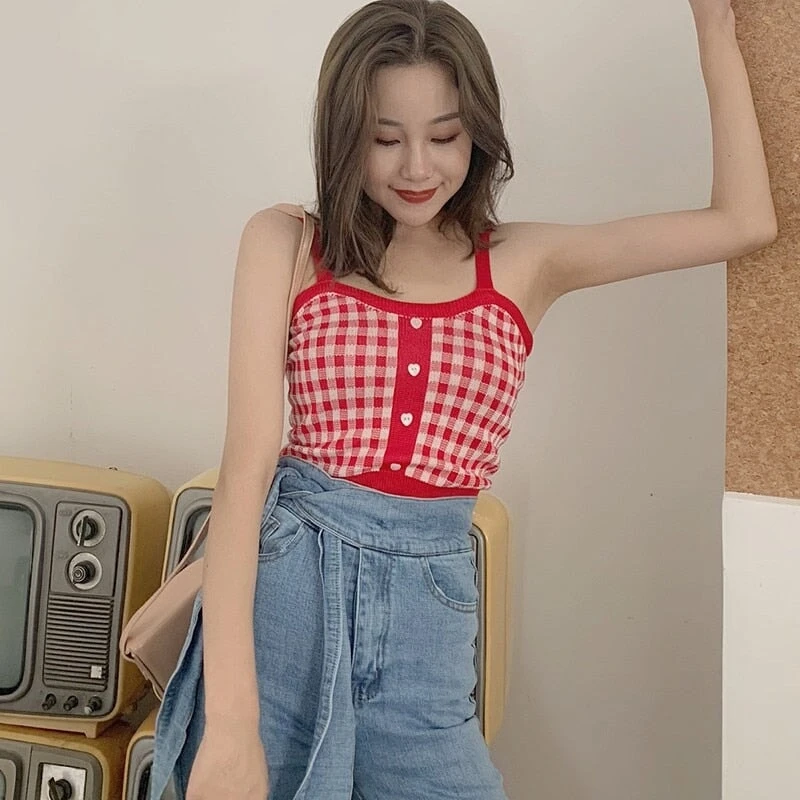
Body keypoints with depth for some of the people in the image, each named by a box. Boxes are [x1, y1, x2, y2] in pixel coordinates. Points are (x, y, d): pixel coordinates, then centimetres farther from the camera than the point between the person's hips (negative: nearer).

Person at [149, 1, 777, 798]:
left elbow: (744, 221, 7)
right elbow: (248, 462, -10)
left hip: (425, 616, 2)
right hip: (281, 588, -1)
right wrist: (231, 717, -18)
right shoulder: (284, 243, -1)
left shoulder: (525, 263, 6)